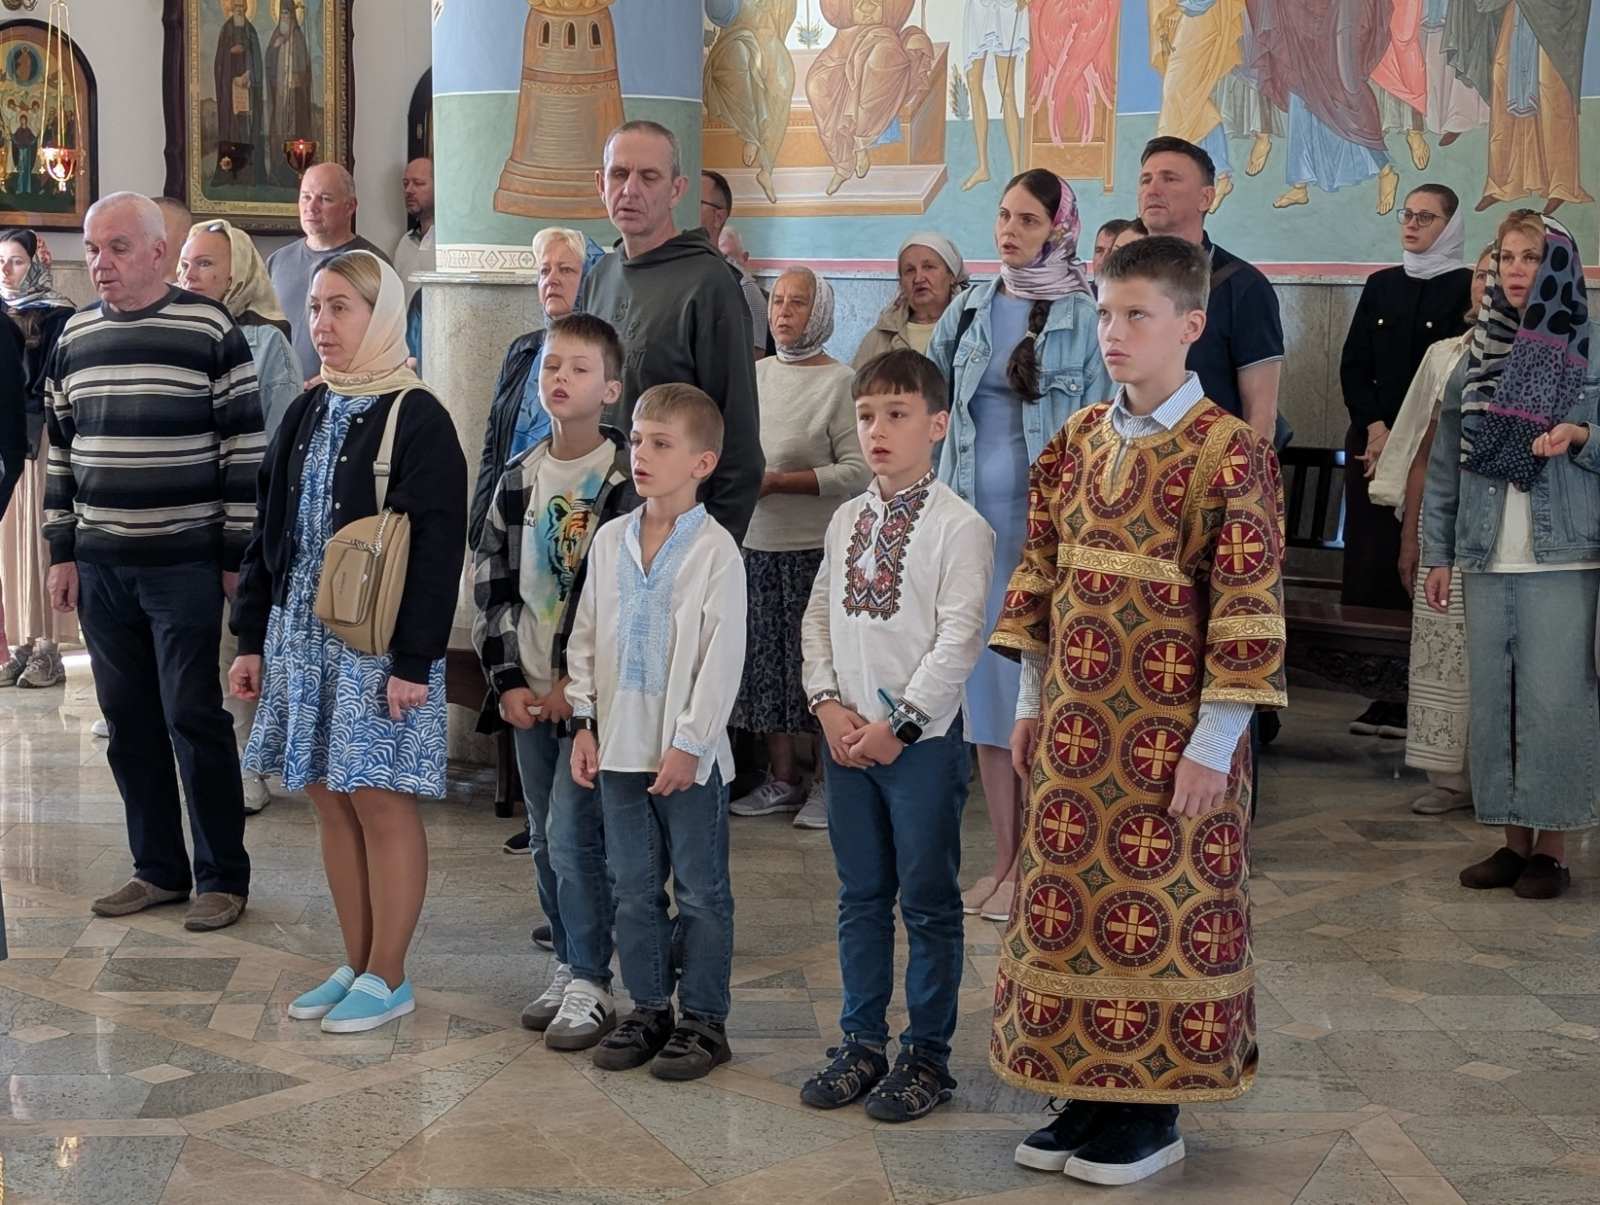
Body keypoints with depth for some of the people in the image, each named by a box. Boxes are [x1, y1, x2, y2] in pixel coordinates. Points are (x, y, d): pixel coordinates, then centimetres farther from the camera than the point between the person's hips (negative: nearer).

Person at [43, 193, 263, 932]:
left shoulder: (210, 330, -6)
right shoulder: (74, 338, 10)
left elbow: (244, 450, -6)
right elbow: (60, 453, 15)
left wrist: (237, 557, -8)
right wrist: (61, 553, 10)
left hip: (186, 566, -5)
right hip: (100, 568, 5)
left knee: (194, 718, -2)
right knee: (129, 721, 9)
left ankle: (222, 878, 9)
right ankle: (158, 868, 21)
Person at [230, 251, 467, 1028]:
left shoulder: (417, 417, -10)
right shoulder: (306, 413, 12)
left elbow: (437, 547, -14)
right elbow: (269, 531, 15)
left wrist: (415, 661, -18)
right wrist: (252, 637, 11)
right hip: (302, 636, 7)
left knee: (380, 803, -1)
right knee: (330, 802, 10)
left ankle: (388, 979, 10)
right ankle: (356, 966, 21)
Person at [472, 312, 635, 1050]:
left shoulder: (626, 480, -9)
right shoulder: (517, 480, 7)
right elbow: (490, 585, 8)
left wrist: (579, 681, -13)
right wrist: (507, 680, 0)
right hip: (529, 692, 6)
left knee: (573, 835, -8)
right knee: (545, 841, 12)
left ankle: (591, 985, 4)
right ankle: (568, 966, 25)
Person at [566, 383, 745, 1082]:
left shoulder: (715, 550, -10)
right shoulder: (610, 541, 6)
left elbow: (723, 657, -12)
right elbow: (585, 637, 12)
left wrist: (690, 743, -15)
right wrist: (583, 721, 6)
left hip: (690, 754, -5)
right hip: (620, 747, 5)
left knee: (700, 891, 6)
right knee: (634, 889, 13)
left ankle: (704, 1020, 16)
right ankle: (648, 1010, 25)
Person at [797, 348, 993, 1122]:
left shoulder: (958, 527, -10)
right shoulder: (846, 520, 11)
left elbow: (958, 640, -15)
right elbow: (819, 615, 12)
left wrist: (899, 723, -16)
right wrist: (828, 702, -2)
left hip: (922, 738, -6)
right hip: (846, 734, 6)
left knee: (928, 903, 3)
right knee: (860, 897, 14)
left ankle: (927, 1056, 15)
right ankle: (861, 1043, 25)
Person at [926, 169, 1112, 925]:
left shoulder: (1084, 318, -4)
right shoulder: (970, 310, 10)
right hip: (974, 522, 5)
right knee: (984, 690, 8)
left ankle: (1032, 865, 8)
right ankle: (1003, 858, 18)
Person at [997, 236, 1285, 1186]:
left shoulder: (1228, 453, -12)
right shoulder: (1080, 441, 7)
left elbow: (1250, 610, -14)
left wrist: (1214, 745, -15)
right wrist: (1033, 703, 10)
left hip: (1168, 738, -6)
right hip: (1074, 729, 6)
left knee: (1159, 914, 4)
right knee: (1069, 903, 12)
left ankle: (1153, 1115, 19)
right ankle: (1090, 1097, 26)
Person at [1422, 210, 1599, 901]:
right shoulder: (1475, 358, 10)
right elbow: (1444, 463, 13)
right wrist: (1437, 553, 9)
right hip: (1487, 560, 4)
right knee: (1491, 702, 5)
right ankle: (1512, 840, 15)